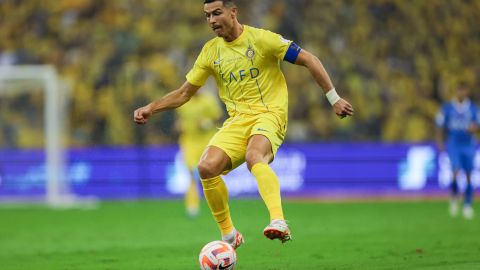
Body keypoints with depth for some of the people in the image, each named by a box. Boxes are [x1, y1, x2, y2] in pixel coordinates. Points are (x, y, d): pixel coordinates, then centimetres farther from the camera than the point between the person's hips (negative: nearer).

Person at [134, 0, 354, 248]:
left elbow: (308, 60, -3)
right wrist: (151, 108, 5)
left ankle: (278, 222, -52)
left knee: (254, 157, -37)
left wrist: (334, 99, -6)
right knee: (207, 167, -19)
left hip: (269, 114, -5)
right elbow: (184, 93, 19)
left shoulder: (261, 39, -5)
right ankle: (229, 236, -2)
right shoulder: (211, 51, 11)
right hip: (237, 120, 5)